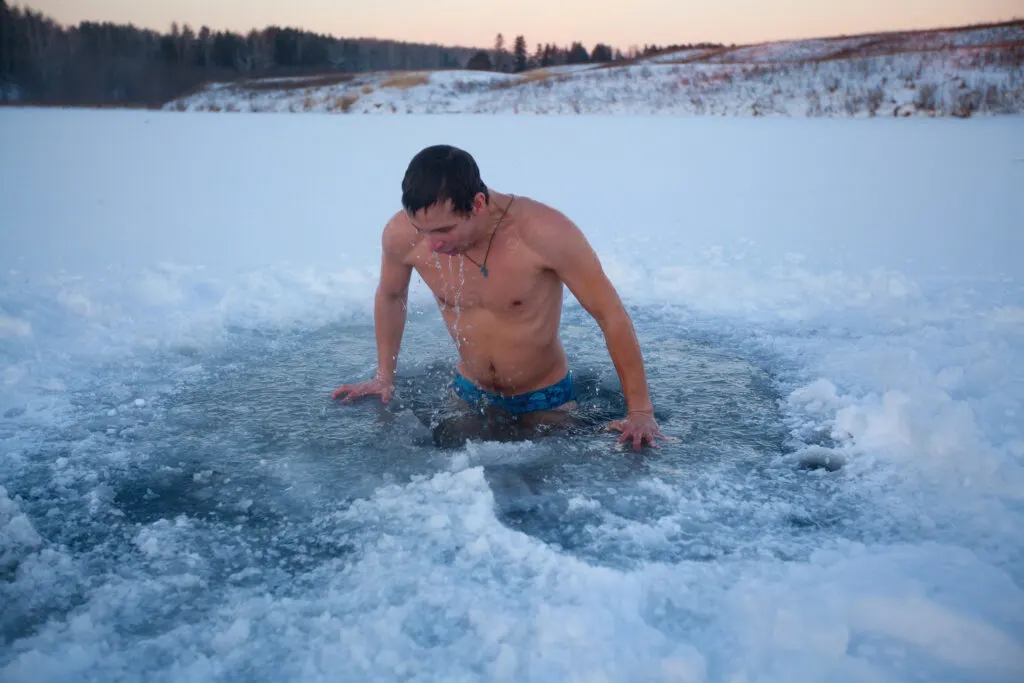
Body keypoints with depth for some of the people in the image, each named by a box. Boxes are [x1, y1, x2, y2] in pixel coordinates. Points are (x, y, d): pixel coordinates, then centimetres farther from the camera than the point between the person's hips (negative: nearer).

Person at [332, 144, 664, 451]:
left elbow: (611, 315, -22)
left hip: (546, 399, -3)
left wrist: (640, 412, -20)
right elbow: (390, 296, 5)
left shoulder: (545, 231, -32)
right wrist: (384, 377, 10)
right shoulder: (403, 234, -20)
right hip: (469, 395, 3)